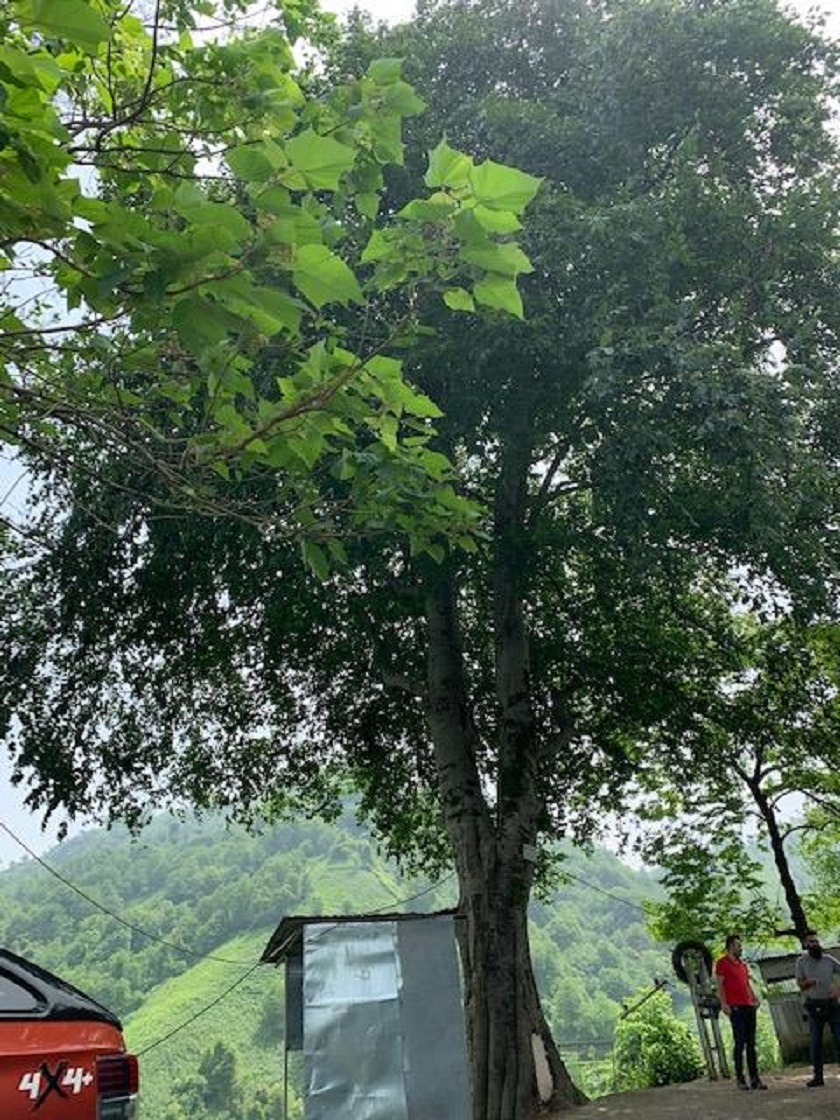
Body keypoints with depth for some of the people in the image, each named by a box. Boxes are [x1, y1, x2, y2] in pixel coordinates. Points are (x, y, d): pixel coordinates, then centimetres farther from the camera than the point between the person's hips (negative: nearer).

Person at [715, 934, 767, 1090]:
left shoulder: (743, 964, 20)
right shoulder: (722, 963, -2)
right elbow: (720, 985, -6)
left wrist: (755, 998, 8)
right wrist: (723, 1003, -16)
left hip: (749, 1006, 7)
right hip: (735, 1007, -7)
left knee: (751, 1043, 7)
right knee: (739, 1042, -7)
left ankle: (754, 1078, 10)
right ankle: (739, 1078, -1)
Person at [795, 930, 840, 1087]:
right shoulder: (802, 961, 1)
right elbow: (800, 983, -2)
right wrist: (811, 982, -23)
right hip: (815, 1005, -1)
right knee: (816, 1041, 1)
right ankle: (818, 1076, 7)